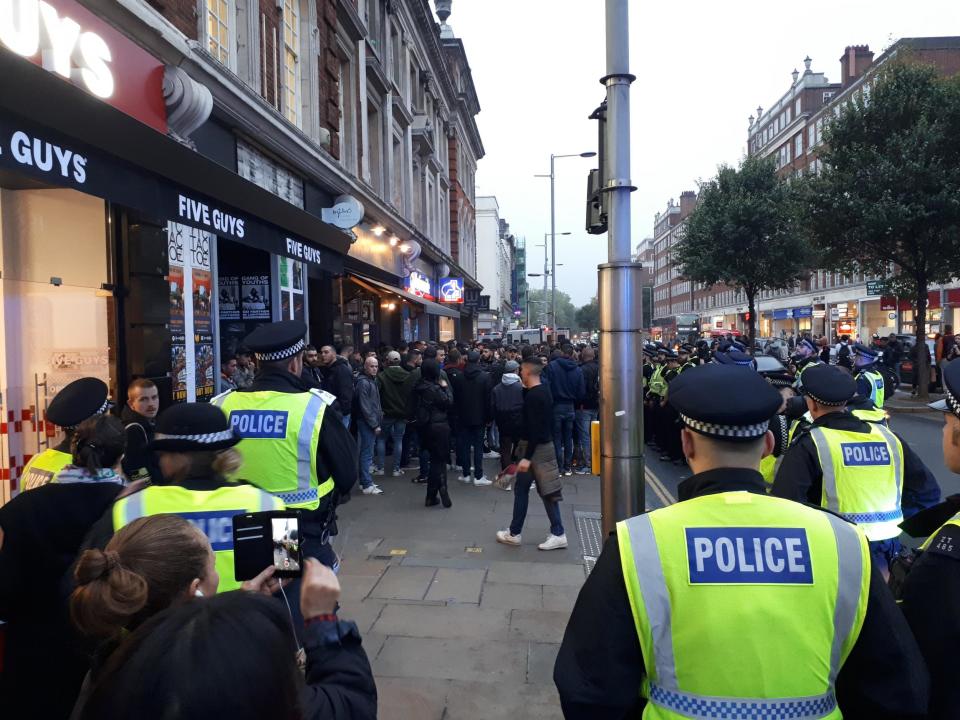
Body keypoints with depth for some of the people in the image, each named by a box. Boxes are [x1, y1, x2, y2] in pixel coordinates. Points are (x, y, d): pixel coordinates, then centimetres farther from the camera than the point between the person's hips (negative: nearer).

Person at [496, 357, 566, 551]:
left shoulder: (533, 396, -20)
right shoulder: (544, 390, 9)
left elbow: (534, 428, -25)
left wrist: (527, 457, -26)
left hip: (535, 447, -9)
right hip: (546, 445, 9)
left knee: (521, 489, 4)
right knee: (545, 490, 11)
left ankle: (514, 533, 16)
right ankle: (558, 533, 11)